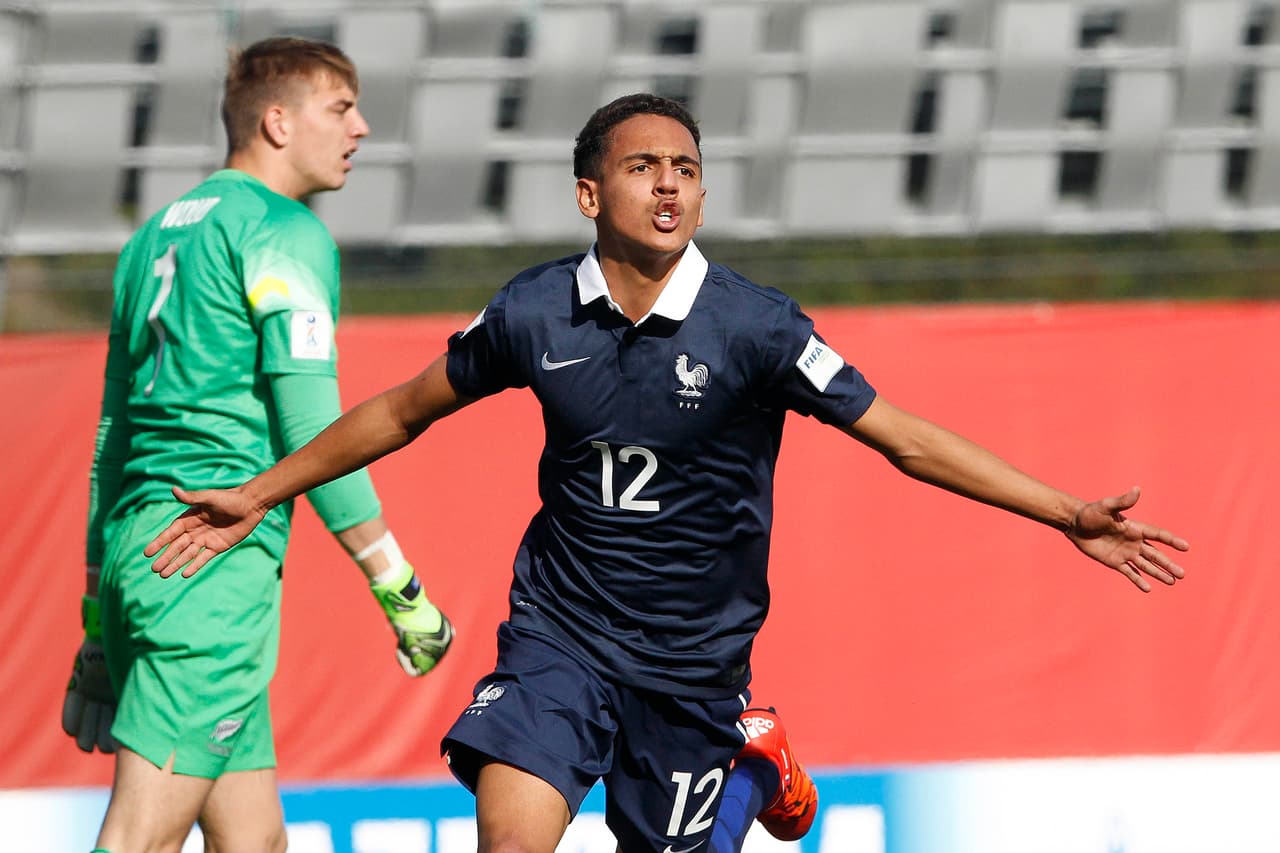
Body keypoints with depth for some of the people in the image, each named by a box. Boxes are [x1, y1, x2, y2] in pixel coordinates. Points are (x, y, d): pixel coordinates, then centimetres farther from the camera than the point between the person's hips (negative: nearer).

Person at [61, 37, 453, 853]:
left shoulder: (157, 234, 21)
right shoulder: (286, 233, -5)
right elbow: (311, 431, -12)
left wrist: (99, 621, 26)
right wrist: (402, 591, -8)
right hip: (220, 556, -9)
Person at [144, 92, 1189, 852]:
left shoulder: (752, 325, -11)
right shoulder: (534, 313, -5)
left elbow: (906, 439, -8)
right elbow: (403, 412, 11)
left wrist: (1067, 514, -16)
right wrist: (256, 496, 14)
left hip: (692, 660, 0)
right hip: (559, 634, 0)